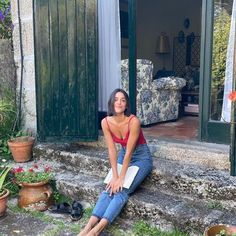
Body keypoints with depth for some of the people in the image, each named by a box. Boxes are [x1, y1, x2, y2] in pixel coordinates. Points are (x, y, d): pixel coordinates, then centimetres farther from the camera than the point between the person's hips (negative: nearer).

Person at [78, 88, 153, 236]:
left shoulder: (134, 121, -29)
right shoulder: (106, 122, -13)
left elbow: (129, 152, -26)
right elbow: (112, 150, -12)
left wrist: (121, 178, -24)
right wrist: (115, 176, -18)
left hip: (142, 157, -5)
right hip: (123, 155, 5)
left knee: (122, 190, -20)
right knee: (110, 188, -13)